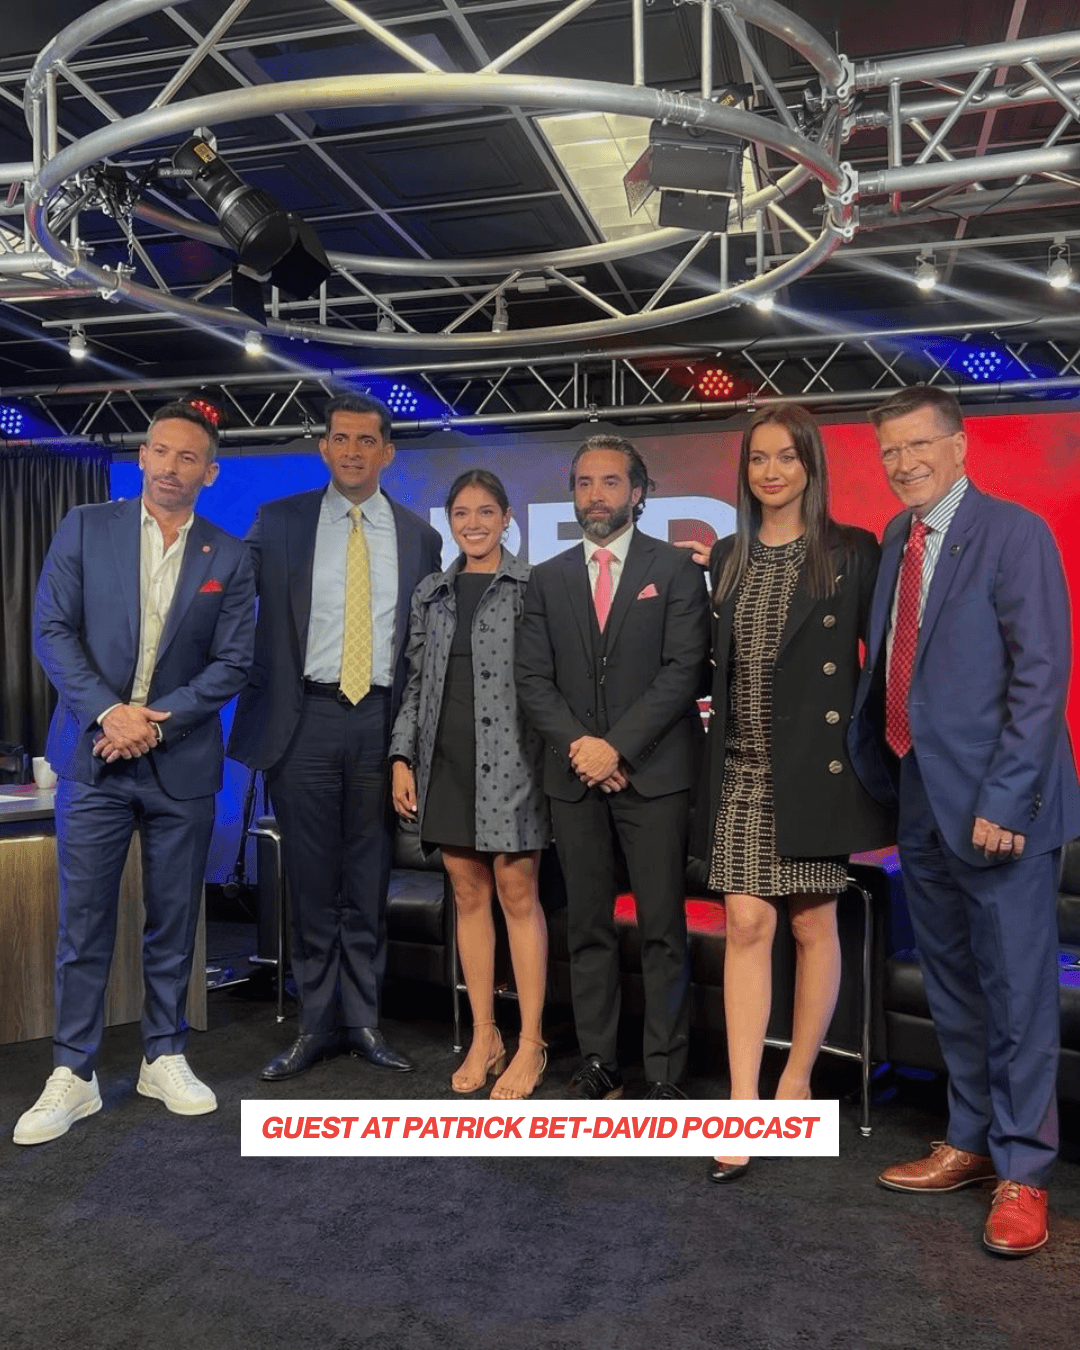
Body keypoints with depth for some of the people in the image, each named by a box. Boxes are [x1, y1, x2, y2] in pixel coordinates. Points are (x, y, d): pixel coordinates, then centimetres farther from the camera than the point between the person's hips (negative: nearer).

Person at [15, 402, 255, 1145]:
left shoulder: (230, 557, 4)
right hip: (93, 755, 0)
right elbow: (53, 630, -2)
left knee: (174, 920, 9)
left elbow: (233, 661, -1)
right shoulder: (85, 528, 3)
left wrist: (157, 720, -12)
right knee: (83, 922, 3)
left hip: (182, 762, 1)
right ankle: (74, 1073, 15)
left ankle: (165, 1057, 24)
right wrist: (107, 712, -14)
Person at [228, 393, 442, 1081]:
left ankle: (364, 1020, 24)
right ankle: (317, 1024, 22)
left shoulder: (418, 535, 8)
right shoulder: (279, 522, 4)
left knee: (370, 885, 10)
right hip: (305, 720, -1)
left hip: (382, 722, 1)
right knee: (312, 884, 8)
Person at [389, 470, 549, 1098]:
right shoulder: (431, 594, 13)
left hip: (510, 758, -4)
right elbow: (417, 683, 14)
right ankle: (484, 1037, 21)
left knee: (517, 892, 0)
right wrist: (402, 757, 6)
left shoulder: (533, 587, -1)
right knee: (468, 894, 9)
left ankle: (531, 1044, 12)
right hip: (446, 761, 5)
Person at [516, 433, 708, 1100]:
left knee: (663, 928, 1)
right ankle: (599, 1064, 20)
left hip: (653, 771, -3)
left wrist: (617, 745, -13)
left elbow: (684, 669, -7)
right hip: (575, 775, 3)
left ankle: (665, 1074, 11)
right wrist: (580, 745, -8)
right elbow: (534, 678, 7)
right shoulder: (548, 578, 12)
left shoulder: (676, 568, 2)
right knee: (588, 927, 9)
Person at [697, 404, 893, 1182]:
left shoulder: (852, 552, -1)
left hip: (816, 764, -3)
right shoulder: (728, 558, 11)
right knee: (746, 927, 0)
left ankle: (797, 1080, 27)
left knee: (813, 924, 8)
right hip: (742, 769, 3)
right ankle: (743, 1109, 5)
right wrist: (712, 726, 6)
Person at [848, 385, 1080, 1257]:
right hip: (921, 800, 7)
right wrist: (879, 767, 7)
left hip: (995, 804, -7)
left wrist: (1003, 800, -19)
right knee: (952, 987, 17)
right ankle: (971, 1142, 33)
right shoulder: (895, 542, 12)